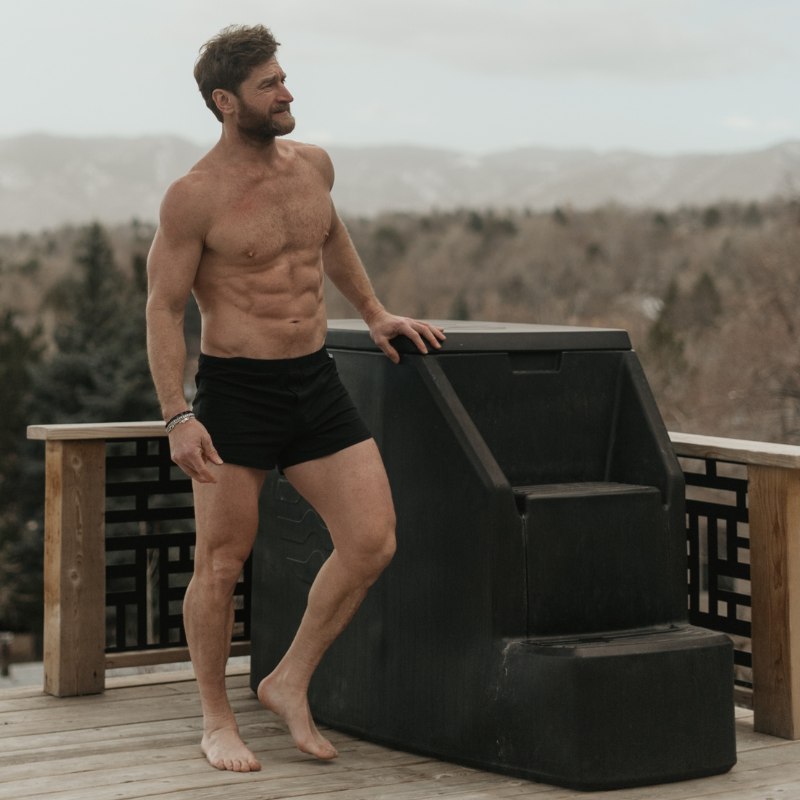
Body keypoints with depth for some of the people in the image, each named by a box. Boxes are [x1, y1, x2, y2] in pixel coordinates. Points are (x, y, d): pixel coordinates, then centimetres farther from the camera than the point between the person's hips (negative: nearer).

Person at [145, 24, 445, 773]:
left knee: (372, 541, -3)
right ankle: (216, 718, 21)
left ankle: (289, 684, 14)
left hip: (316, 383, 6)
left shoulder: (312, 164, 7)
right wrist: (178, 418, -17)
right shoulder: (194, 197, -11)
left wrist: (373, 313, 28)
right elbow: (163, 309, -10)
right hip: (235, 392, -6)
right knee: (221, 563, 2)